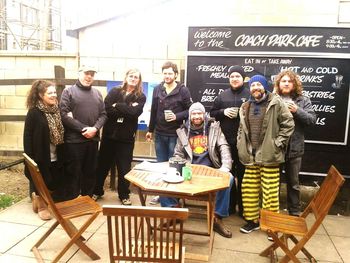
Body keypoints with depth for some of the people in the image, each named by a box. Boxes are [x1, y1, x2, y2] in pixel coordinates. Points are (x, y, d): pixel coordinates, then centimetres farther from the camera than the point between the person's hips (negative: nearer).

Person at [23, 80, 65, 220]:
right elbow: (28, 137, -13)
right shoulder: (34, 113, -13)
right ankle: (41, 206, 26)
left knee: (54, 183, 12)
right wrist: (30, 158, -16)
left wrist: (61, 155, 7)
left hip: (55, 157, 6)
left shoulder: (56, 110, 5)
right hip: (40, 156, -5)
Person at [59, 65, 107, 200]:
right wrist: (83, 129, -15)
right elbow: (64, 115, -10)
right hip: (74, 139, -4)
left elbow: (103, 114, 8)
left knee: (90, 171, 13)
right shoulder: (68, 91, 0)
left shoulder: (97, 93, 13)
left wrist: (95, 128, -10)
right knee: (73, 172, 4)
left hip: (93, 139, 5)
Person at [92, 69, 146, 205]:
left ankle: (124, 195, 27)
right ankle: (97, 191, 33)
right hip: (109, 134, 1)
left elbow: (134, 112, -19)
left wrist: (117, 106, -14)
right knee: (103, 164, 14)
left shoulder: (140, 97, -1)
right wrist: (126, 109, -17)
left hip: (126, 137, -1)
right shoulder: (114, 91, 1)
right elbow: (106, 109, -14)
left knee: (124, 167, 9)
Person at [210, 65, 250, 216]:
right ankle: (229, 205, 26)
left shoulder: (250, 95, 1)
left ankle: (243, 207, 21)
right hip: (226, 141, 3)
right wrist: (223, 112, -6)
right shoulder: (222, 96, 11)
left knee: (243, 175, 6)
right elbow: (212, 113, 12)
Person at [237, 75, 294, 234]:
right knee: (249, 189, 9)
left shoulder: (276, 103, -5)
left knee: (270, 190, -1)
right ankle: (252, 220, 25)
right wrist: (241, 145, 8)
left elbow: (288, 124, -6)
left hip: (269, 155, -5)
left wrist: (278, 143, -10)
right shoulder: (245, 107, 12)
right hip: (251, 155, 5)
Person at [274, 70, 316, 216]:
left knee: (293, 182, 14)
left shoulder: (303, 100, 4)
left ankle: (294, 213, 30)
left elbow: (312, 119, -4)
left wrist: (297, 110, -16)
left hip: (294, 148, 1)